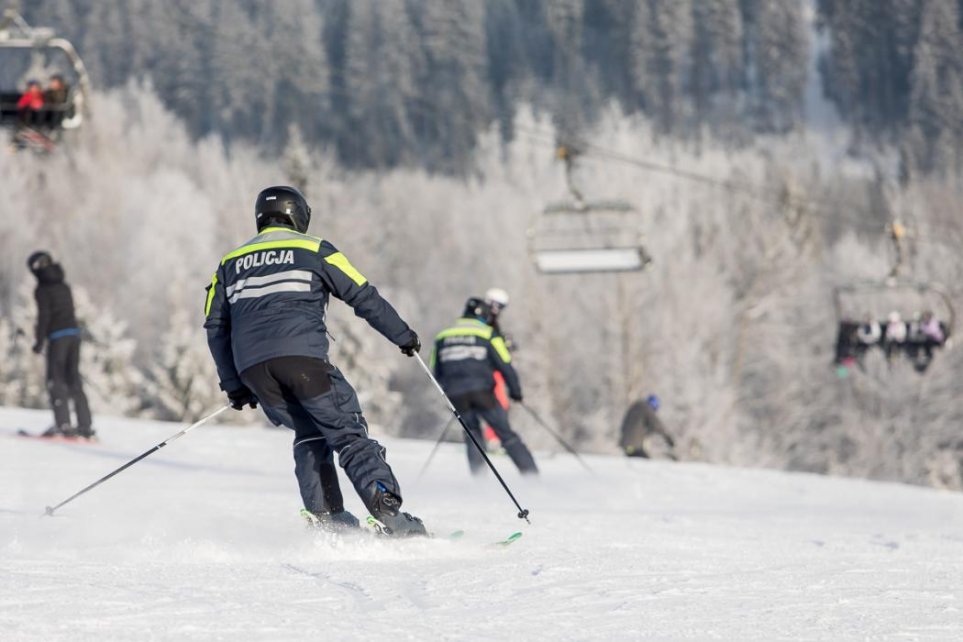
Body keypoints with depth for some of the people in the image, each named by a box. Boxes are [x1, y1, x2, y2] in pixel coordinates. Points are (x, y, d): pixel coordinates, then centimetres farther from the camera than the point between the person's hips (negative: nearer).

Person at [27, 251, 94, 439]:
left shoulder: (42, 290, -5)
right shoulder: (64, 287, 16)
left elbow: (44, 316, -13)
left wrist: (40, 341, -10)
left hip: (57, 335, -7)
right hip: (74, 332, 7)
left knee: (56, 379, -3)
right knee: (74, 379, 10)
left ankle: (63, 424, -13)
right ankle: (85, 425, 6)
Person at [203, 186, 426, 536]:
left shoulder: (230, 262, 24)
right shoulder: (314, 250, 13)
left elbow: (215, 326, 22)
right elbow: (365, 297, 11)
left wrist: (233, 384, 28)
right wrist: (403, 335, 23)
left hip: (252, 367, 4)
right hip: (302, 356, -4)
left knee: (309, 434, 21)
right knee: (349, 434, -1)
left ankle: (326, 517, 6)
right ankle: (389, 512, -16)